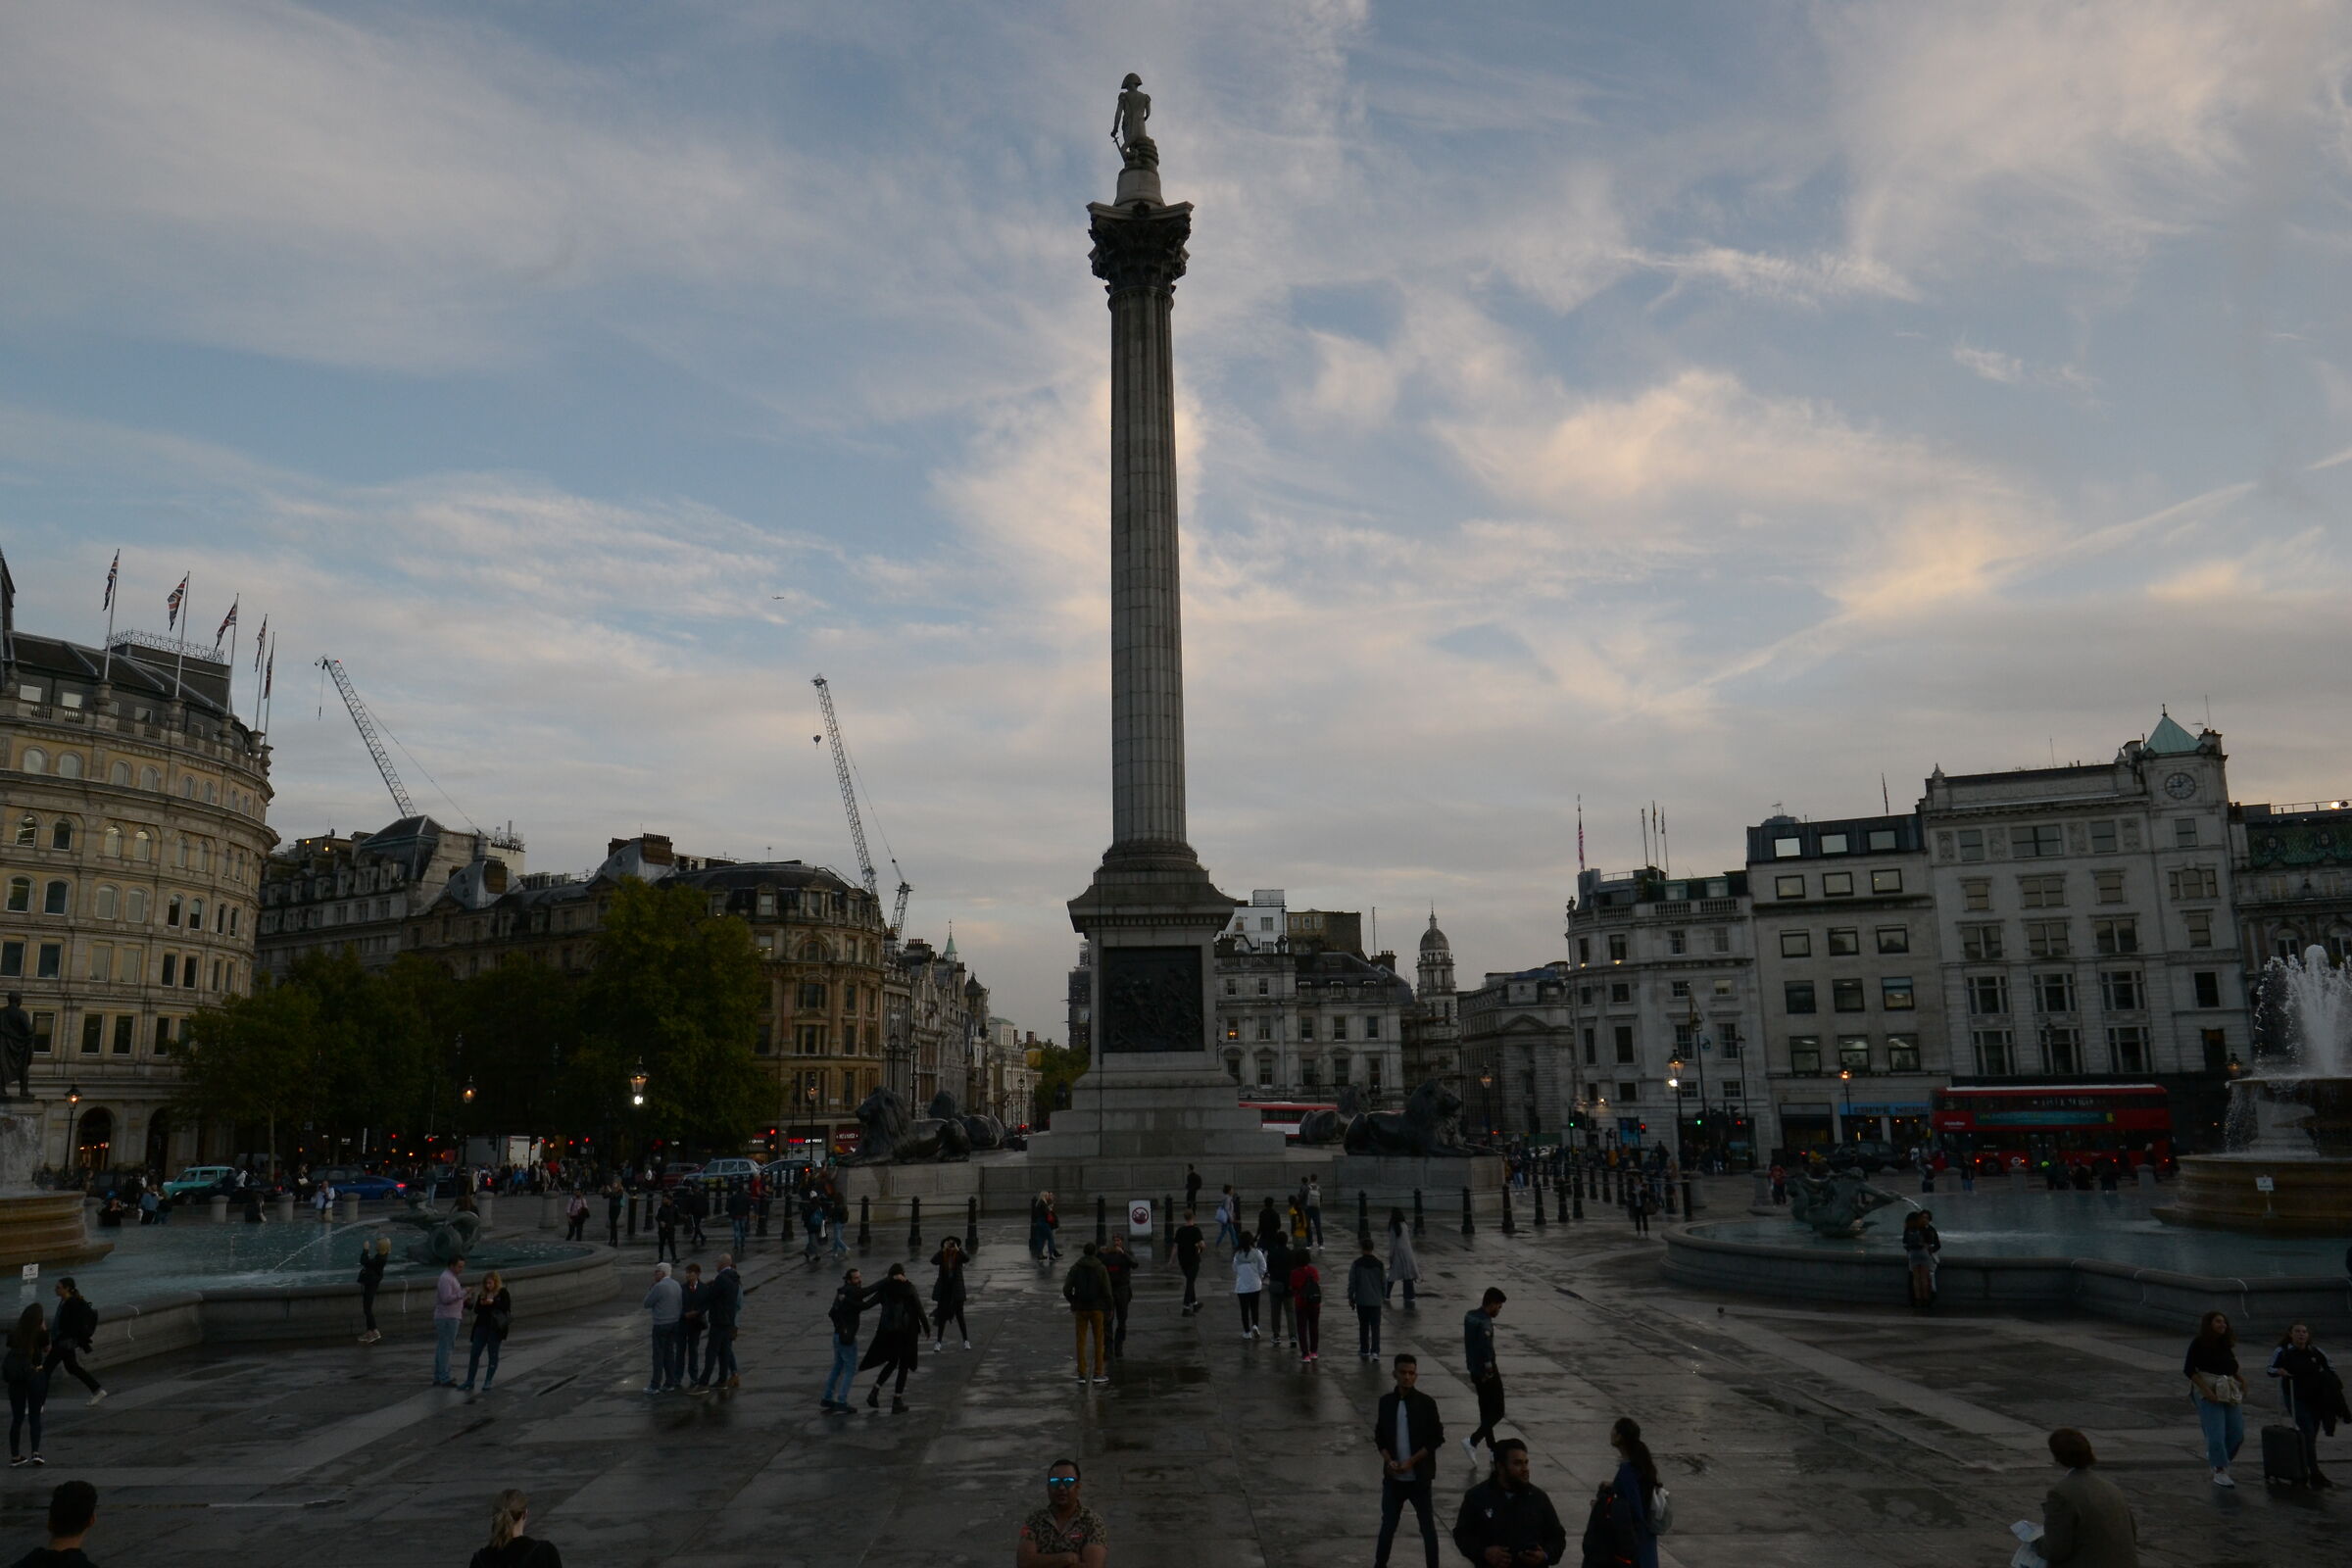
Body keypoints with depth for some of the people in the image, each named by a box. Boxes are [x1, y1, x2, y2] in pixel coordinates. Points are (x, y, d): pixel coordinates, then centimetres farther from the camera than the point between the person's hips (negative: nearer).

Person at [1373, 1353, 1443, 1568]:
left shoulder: (1426, 1403, -9)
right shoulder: (1386, 1402, -1)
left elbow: (1437, 1438, -8)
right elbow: (1379, 1436, 7)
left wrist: (1411, 1462, -14)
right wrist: (1389, 1460, -10)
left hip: (1419, 1477, -2)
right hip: (1393, 1476, 3)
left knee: (1427, 1526, 6)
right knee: (1388, 1524, 12)